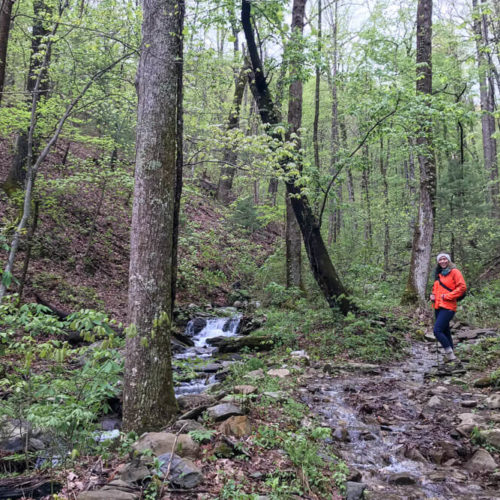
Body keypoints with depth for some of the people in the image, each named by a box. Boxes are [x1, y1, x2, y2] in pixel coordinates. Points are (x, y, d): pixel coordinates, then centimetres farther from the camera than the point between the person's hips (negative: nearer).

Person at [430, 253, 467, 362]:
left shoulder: (454, 272, -4)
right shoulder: (438, 274, 17)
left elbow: (462, 287, -12)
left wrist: (447, 296, -14)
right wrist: (433, 295, 9)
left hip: (448, 307, -8)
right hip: (438, 307, 8)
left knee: (437, 330, -17)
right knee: (445, 332, 12)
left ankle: (450, 354, -6)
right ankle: (450, 355, 21)